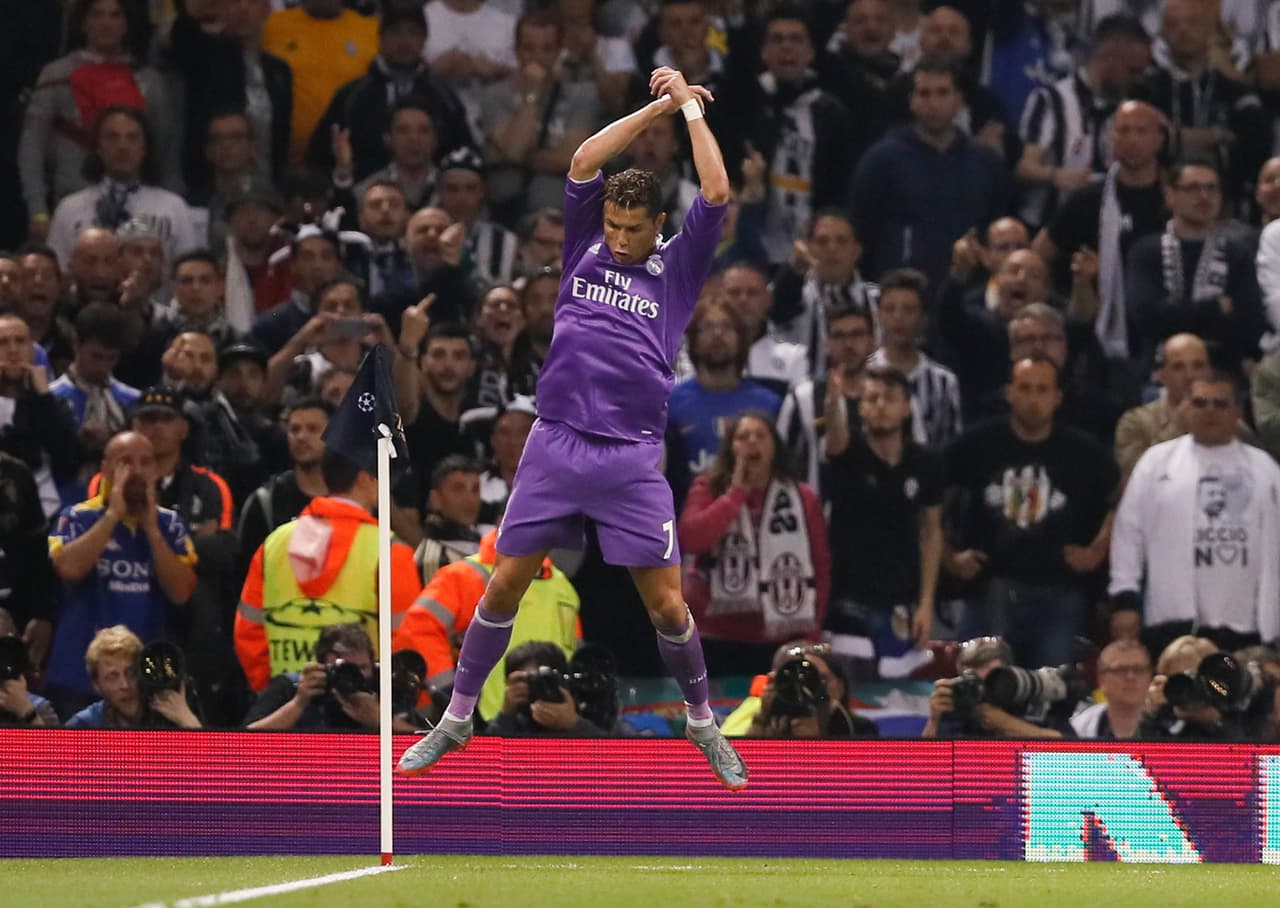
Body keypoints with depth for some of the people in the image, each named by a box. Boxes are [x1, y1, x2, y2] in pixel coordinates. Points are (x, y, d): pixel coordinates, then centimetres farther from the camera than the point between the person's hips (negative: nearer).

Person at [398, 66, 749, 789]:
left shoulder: (678, 268, 6)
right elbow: (584, 163, 1)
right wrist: (658, 107, 2)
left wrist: (690, 107, 3)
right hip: (556, 449, 2)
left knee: (668, 604, -2)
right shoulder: (586, 249, 10)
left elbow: (717, 193, -5)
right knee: (505, 586, 2)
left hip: (632, 461, -1)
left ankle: (703, 722, 20)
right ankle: (457, 720, 15)